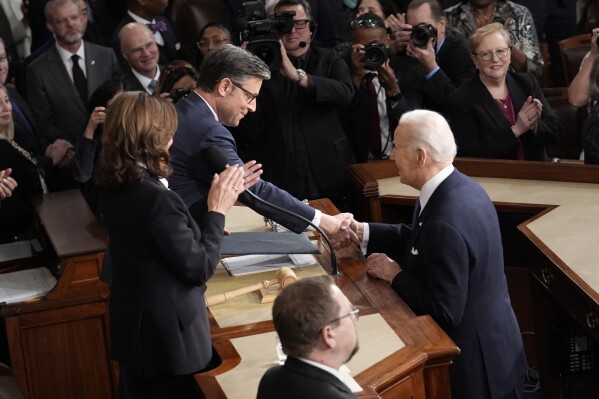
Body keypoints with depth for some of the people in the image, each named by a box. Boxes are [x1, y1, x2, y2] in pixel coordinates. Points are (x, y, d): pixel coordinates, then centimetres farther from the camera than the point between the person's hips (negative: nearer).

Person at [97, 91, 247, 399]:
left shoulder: (113, 188, -2)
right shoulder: (157, 199, -29)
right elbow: (199, 268, -22)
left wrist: (217, 198, 5)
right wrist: (217, 211, -13)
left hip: (131, 323, 8)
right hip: (168, 332, -8)